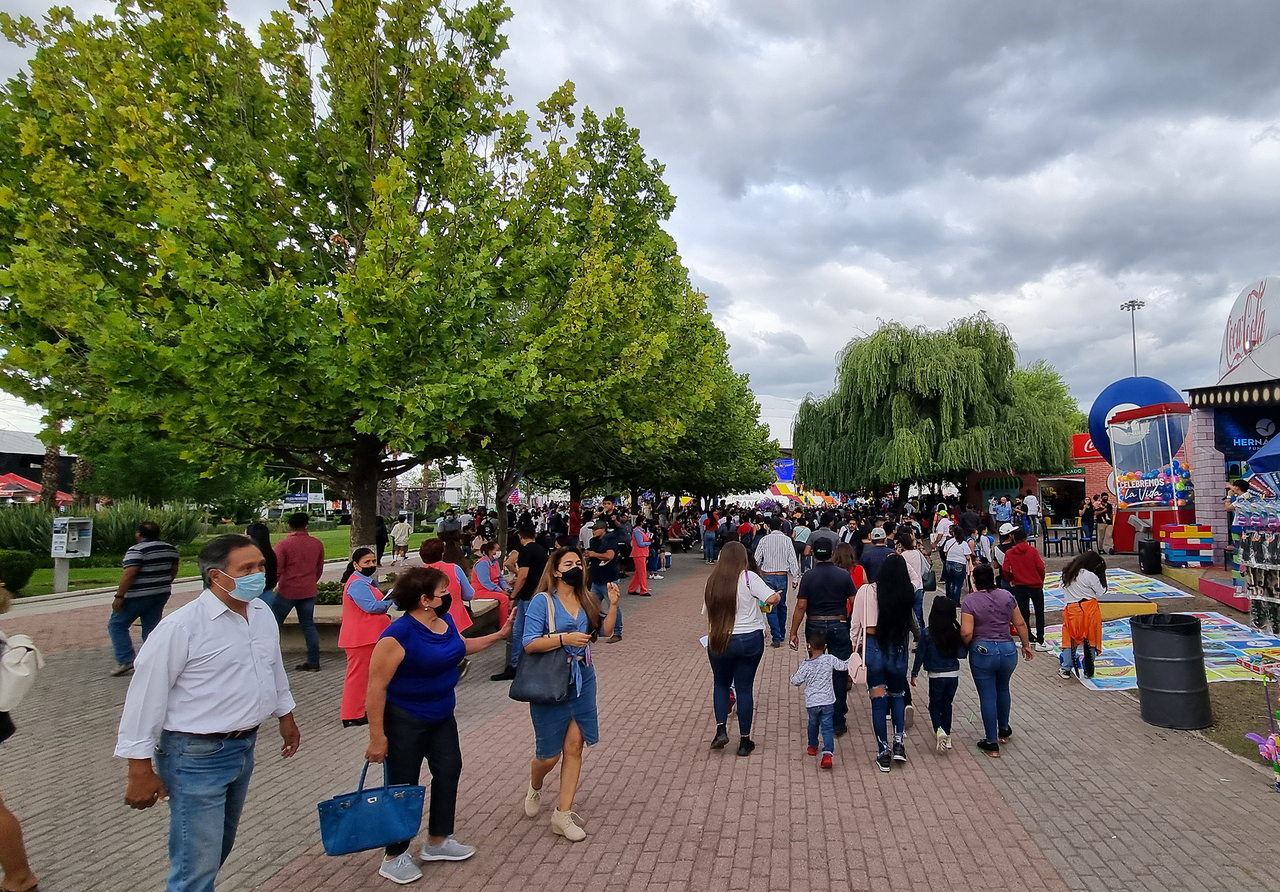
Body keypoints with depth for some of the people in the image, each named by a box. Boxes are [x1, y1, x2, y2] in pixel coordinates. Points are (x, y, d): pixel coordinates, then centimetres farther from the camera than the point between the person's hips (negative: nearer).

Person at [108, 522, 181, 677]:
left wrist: (119, 597, -18)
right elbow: (174, 571, 16)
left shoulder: (137, 550, -15)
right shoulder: (170, 549, 8)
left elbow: (129, 574, -22)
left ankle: (125, 661, 0)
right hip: (162, 594, 7)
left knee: (117, 624, 7)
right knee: (151, 628, 13)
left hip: (138, 596, -7)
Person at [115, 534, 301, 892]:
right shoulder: (181, 626, -21)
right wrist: (140, 769, -13)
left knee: (219, 847, 24)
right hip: (197, 756, -7)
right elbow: (146, 696, -16)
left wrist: (285, 714, 22)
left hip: (244, 746, 7)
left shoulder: (262, 613, 0)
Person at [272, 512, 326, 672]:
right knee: (308, 625, 9)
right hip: (308, 591, 4)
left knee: (274, 624, 8)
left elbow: (276, 570, -9)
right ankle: (314, 662, 8)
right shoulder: (317, 544, 5)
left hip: (287, 591, -4)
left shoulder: (283, 544, -8)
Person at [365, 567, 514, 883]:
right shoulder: (399, 634, -28)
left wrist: (499, 635, 17)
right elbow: (376, 686, -24)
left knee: (449, 770, 16)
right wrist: (377, 736, -22)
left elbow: (462, 646, 19)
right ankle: (394, 857, 24)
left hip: (441, 715, 8)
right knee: (404, 786, 5)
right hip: (404, 720, -8)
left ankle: (438, 841, 35)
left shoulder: (445, 620, -3)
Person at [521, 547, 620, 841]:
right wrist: (565, 638, -24)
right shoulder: (542, 601, -12)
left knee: (574, 745, 2)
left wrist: (613, 605, -6)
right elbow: (529, 644, -18)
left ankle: (563, 815, 15)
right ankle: (534, 788, 41)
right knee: (549, 754, 6)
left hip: (582, 679, 4)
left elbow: (604, 631, 8)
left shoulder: (586, 599, 3)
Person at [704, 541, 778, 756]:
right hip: (750, 640, -2)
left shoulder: (712, 581, 2)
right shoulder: (748, 578, -11)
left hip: (719, 642, 2)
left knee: (721, 684, 22)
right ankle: (744, 741, 16)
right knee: (745, 688, 8)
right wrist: (777, 597, 3)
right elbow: (772, 599, -18)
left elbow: (708, 615, 7)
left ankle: (721, 729, 7)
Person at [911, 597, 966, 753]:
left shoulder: (927, 634, -14)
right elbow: (962, 654, -2)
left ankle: (939, 730, -11)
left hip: (936, 676, -3)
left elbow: (920, 655, -7)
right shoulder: (956, 632, -8)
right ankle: (947, 736, 25)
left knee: (934, 705, 13)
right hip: (954, 674, 3)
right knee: (947, 705, 20)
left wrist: (914, 674, 4)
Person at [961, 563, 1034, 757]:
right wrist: (1026, 645, 20)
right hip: (1007, 650, 4)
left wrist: (964, 647, 3)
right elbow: (1020, 624, 6)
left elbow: (967, 633, -17)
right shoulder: (1006, 597, 1)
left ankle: (992, 743, 11)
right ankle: (1004, 730, 42)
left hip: (982, 651, -4)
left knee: (987, 696, 5)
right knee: (1002, 689, 27)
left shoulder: (970, 601, -11)